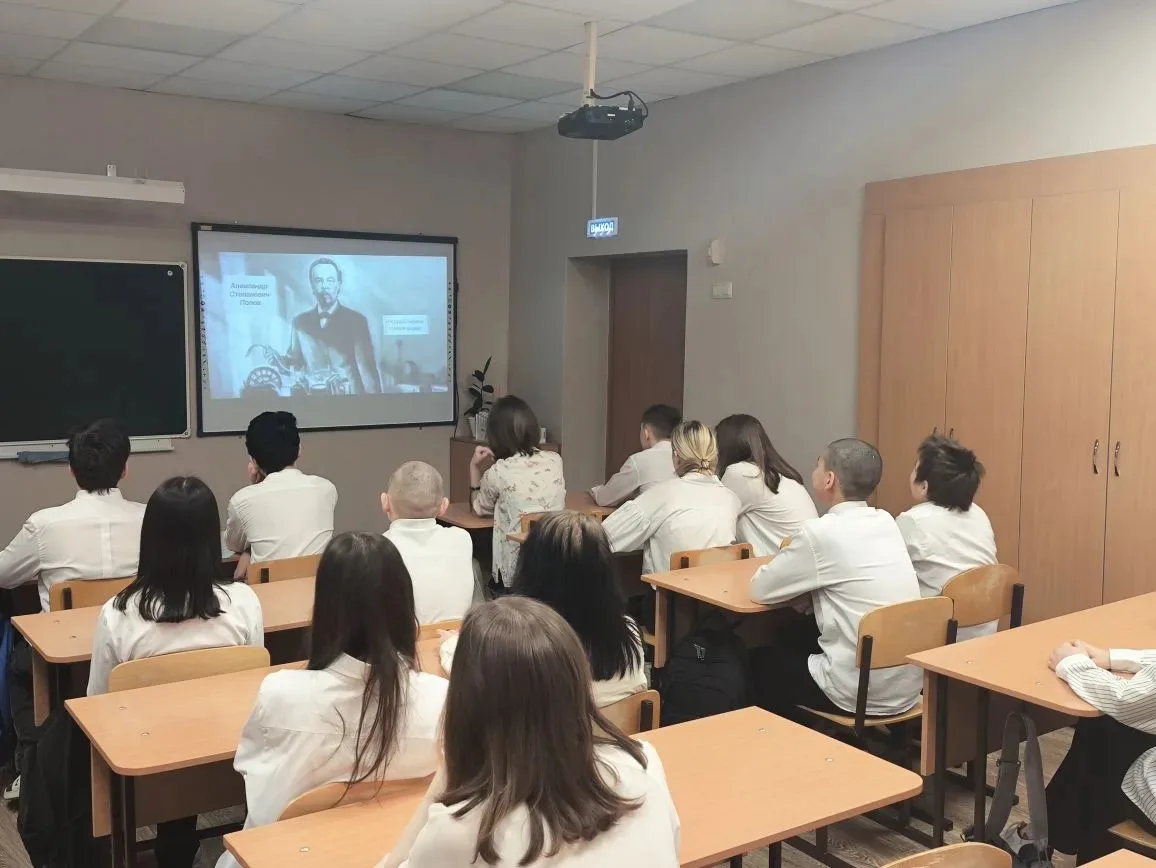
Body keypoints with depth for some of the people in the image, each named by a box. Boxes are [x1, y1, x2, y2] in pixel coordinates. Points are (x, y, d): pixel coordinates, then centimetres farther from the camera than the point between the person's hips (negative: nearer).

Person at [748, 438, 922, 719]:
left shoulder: (821, 532, -16)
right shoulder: (886, 522, 5)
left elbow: (761, 589, -5)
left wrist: (788, 559, 12)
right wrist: (797, 557, 10)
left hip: (861, 694, -7)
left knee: (761, 661, 19)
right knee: (792, 638, 27)